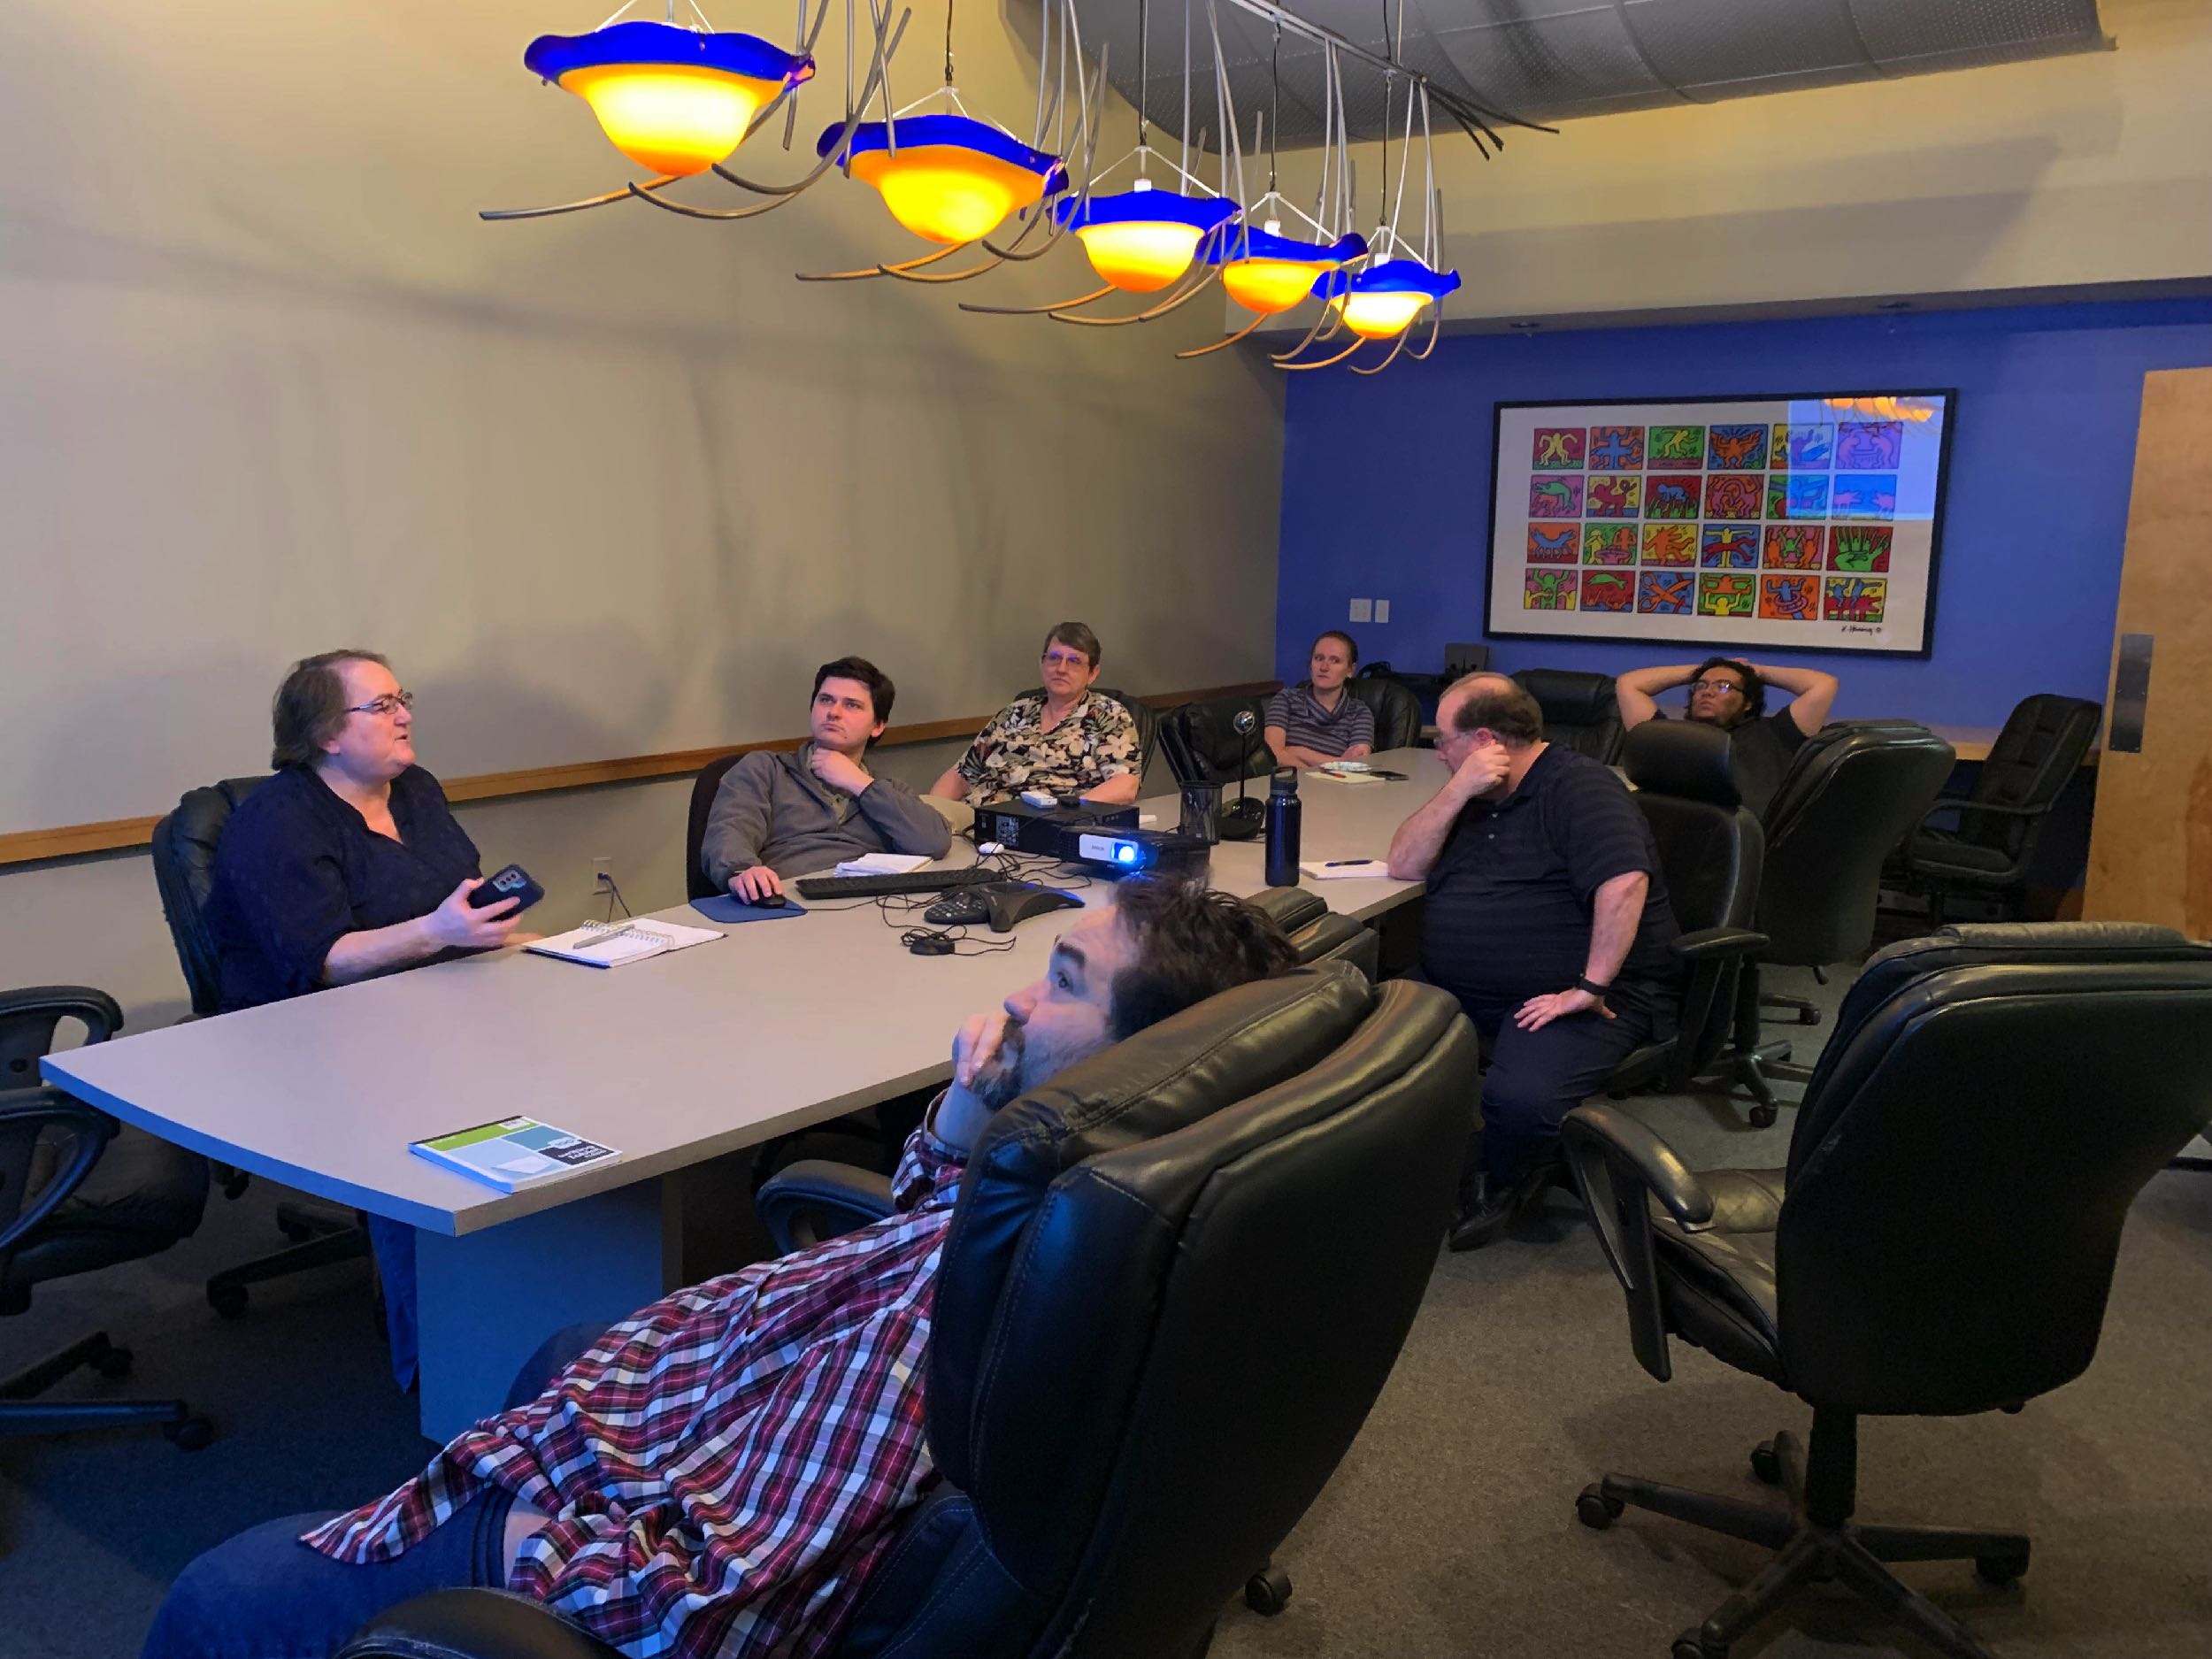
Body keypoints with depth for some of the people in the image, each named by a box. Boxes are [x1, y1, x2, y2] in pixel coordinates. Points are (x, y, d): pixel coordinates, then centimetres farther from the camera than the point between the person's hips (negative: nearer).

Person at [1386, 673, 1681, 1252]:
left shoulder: (1578, 788, -10)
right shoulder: (1479, 796, 19)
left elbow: (1624, 883, -24)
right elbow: (1404, 865, 10)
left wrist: (1590, 989, -27)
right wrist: (1457, 793, -4)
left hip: (1572, 993, -8)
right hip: (1463, 989, 8)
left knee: (1520, 1098, -33)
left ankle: (1499, 1184, 2)